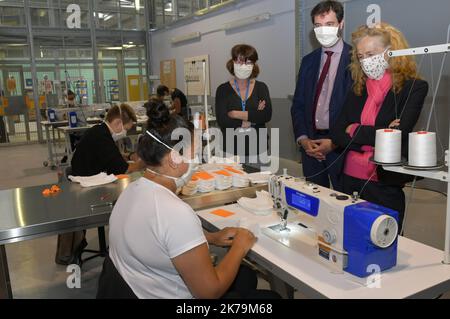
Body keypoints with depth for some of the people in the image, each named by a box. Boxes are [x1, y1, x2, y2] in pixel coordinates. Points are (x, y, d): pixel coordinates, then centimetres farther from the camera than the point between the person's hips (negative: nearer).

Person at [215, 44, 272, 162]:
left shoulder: (261, 87, 7)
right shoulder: (223, 90, 2)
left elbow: (267, 115, -8)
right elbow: (222, 121, -10)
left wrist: (237, 114, -12)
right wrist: (254, 117, -10)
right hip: (231, 150, -1)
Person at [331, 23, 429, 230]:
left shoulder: (414, 87, -5)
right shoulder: (357, 90, 9)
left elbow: (398, 135, -17)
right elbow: (337, 135, 1)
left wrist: (356, 131, -7)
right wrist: (379, 135, -11)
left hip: (385, 185, -4)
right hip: (351, 181, 5)